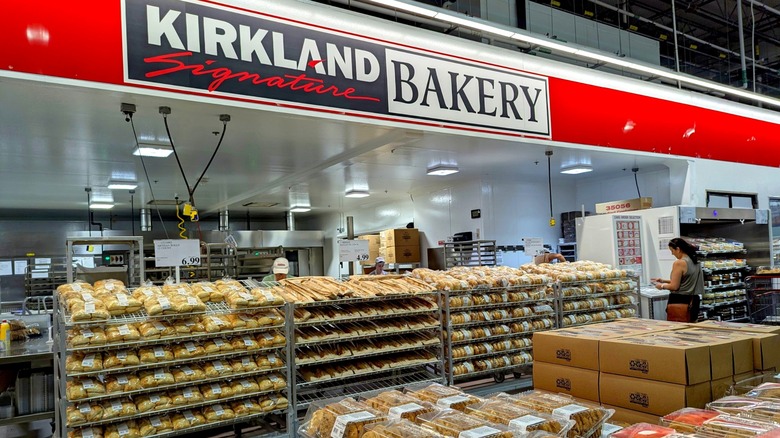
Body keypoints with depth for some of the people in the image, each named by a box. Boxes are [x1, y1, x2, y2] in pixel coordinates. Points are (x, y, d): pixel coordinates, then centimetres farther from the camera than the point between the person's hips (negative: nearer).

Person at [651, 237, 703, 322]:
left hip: (679, 301, -8)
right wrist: (664, 281, 19)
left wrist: (662, 286, 2)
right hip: (693, 301, 8)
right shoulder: (695, 262, 9)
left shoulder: (679, 263, -17)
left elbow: (674, 286, -16)